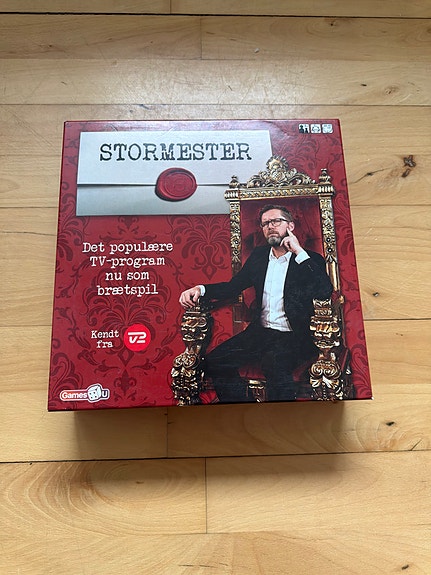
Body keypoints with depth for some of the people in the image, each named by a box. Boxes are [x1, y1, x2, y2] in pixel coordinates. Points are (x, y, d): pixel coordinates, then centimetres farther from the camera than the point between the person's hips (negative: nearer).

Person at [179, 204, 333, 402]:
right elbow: (234, 286, 15)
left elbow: (325, 292, -16)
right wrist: (200, 289, -3)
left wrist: (299, 252, -14)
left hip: (293, 337, -5)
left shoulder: (311, 260, 1)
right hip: (260, 332, 5)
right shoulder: (259, 255, 16)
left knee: (275, 366, -34)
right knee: (214, 361, -13)